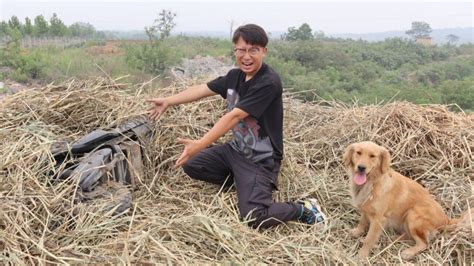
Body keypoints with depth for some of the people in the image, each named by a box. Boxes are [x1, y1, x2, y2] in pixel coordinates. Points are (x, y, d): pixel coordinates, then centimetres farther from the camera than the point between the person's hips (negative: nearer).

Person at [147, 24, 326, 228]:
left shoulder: (269, 83, -24)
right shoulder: (235, 76, 2)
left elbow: (234, 116, -29)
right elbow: (202, 89, 10)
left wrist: (199, 145, -30)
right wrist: (167, 102, 9)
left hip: (260, 160, -8)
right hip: (236, 150, 8)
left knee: (254, 217, -23)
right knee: (190, 165, 10)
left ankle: (303, 209, 2)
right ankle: (240, 182, 17)